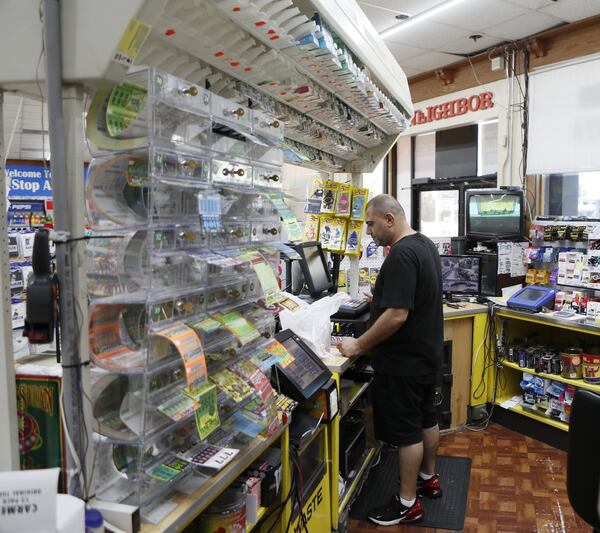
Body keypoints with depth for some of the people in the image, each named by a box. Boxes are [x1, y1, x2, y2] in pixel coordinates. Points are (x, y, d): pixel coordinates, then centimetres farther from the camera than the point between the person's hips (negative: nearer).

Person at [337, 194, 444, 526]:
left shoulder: (401, 255, -25)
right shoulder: (425, 245, 7)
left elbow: (397, 315, -29)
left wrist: (358, 346, -21)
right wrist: (381, 296, 16)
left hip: (403, 362, -10)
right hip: (426, 353, 10)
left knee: (406, 431, 4)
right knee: (426, 418, 22)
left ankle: (408, 503, 19)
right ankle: (429, 479, 40)